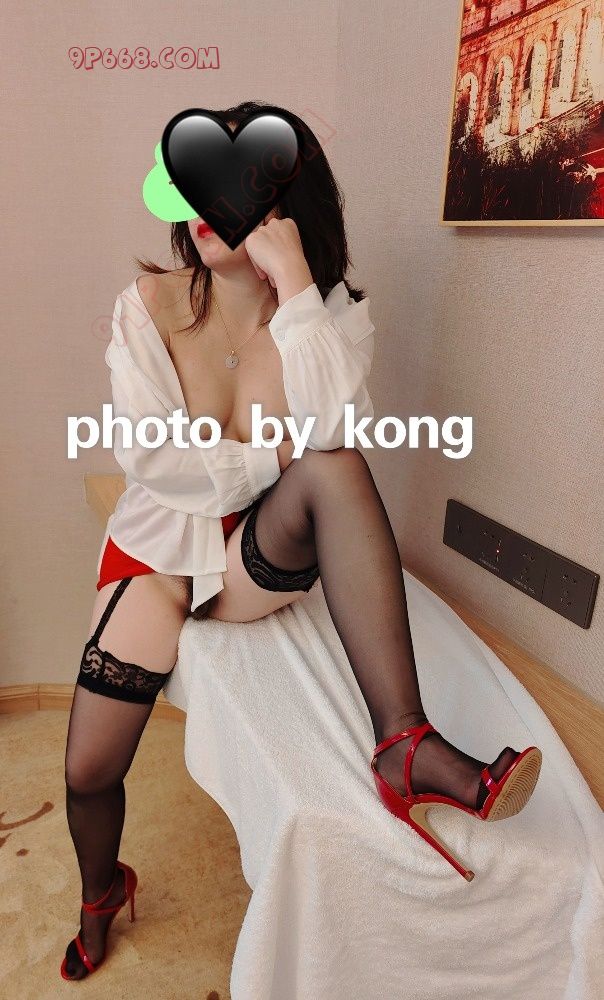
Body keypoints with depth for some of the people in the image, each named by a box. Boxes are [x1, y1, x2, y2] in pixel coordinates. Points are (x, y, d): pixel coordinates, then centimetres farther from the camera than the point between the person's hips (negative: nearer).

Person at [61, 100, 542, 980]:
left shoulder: (332, 314, -6)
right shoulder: (150, 304, -5)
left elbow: (330, 436, -26)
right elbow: (146, 460, -14)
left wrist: (293, 282, -26)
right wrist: (270, 461, -18)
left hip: (265, 553, -1)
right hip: (161, 546, 1)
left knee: (334, 469, -33)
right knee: (89, 771, -2)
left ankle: (404, 744, -33)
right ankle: (101, 896, 37)